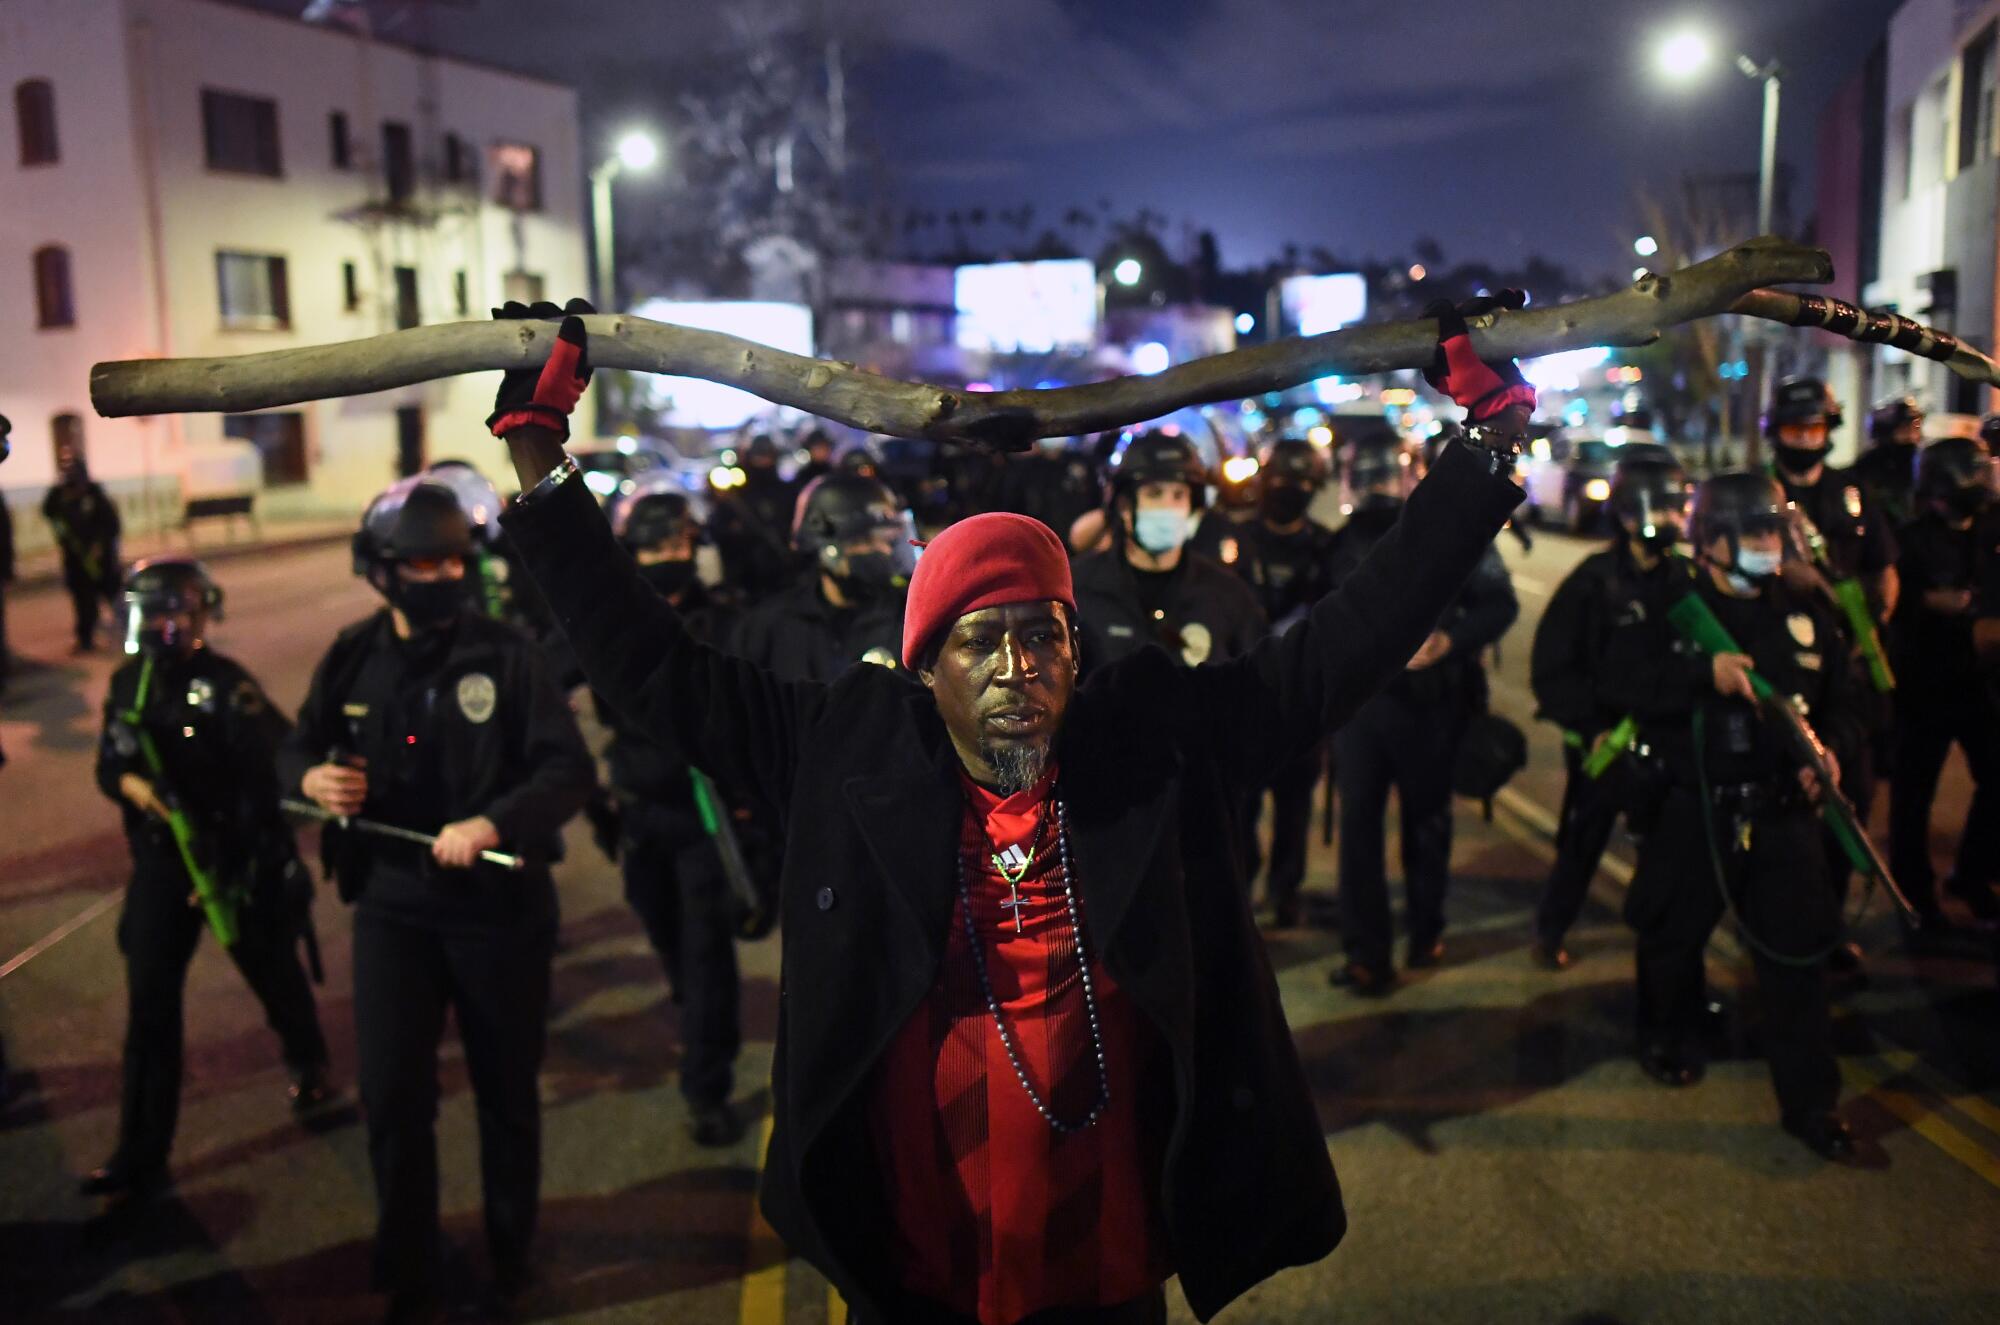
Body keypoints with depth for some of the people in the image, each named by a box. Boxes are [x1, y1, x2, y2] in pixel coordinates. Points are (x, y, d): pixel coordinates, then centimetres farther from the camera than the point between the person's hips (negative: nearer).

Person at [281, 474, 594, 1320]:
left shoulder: (503, 655, -10)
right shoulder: (353, 660, 1)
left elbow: (569, 767, -15)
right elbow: (297, 751, 12)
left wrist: (493, 822, -31)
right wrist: (312, 779, -12)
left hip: (500, 902, -2)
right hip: (393, 903, 2)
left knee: (506, 1089, 13)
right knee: (392, 1095, 1)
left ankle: (510, 1251, 36)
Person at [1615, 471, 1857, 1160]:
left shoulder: (1807, 615, 6)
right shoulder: (1671, 611, -5)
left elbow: (1842, 703, 12)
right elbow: (1618, 679, -20)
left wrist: (1830, 749, -10)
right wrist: (1706, 672, -32)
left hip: (1781, 812, 2)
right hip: (1690, 810, -2)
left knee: (1797, 952, 1)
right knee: (1673, 935, 15)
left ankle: (1810, 1101, 13)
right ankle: (1668, 1039, 42)